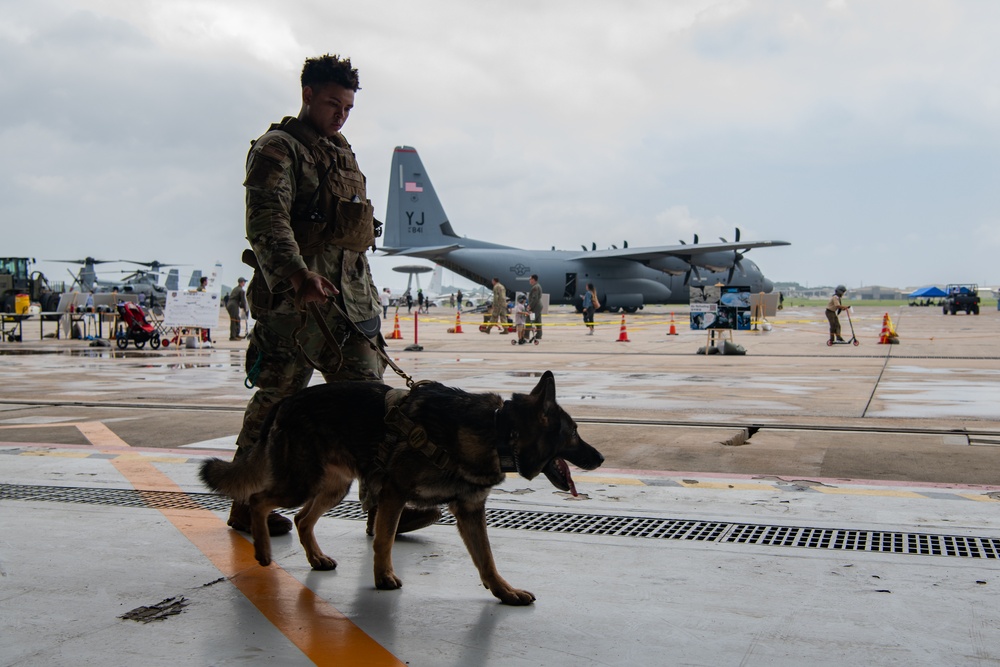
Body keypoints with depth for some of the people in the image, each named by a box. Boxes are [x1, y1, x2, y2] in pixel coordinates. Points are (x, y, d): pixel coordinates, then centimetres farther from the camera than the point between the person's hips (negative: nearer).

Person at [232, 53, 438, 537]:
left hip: (350, 297, 8)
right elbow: (266, 223, -20)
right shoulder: (277, 150, -5)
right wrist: (297, 275, -36)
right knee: (277, 399, 1)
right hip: (296, 298, -8)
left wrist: (364, 291, 22)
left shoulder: (340, 153, 22)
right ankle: (247, 503, 15)